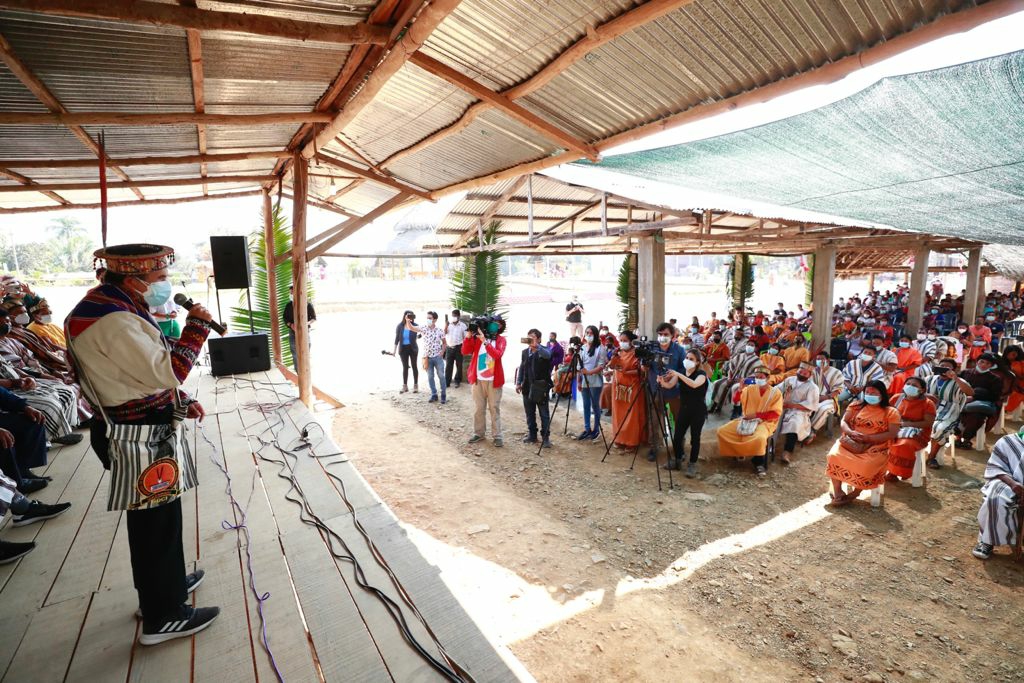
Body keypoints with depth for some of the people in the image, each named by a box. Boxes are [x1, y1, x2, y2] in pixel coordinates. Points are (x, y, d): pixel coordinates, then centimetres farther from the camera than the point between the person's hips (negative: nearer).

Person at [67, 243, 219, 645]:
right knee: (155, 524, 3)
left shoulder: (116, 308, 10)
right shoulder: (113, 321, -24)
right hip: (141, 441, -10)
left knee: (155, 520, 24)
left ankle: (164, 583, 43)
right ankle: (162, 617, 19)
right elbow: (168, 372, -28)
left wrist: (181, 402, 9)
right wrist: (197, 325, -19)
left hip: (146, 432, 10)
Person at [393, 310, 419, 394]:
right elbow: (397, 338, 0)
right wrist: (395, 350, 0)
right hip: (403, 348, 2)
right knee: (405, 367, 10)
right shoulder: (400, 326, -4)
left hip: (412, 348, -1)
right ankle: (405, 386, 19)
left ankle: (416, 386, 16)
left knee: (414, 366, 7)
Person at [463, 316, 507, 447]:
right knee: (479, 408, 10)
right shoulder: (477, 337, 4)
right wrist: (468, 336, -16)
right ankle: (478, 433, 21)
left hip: (493, 380, -2)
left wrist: (485, 341, -26)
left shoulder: (501, 340, -2)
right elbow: (465, 352, -5)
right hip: (478, 379, 2)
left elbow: (497, 355, -20)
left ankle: (497, 436, 7)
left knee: (494, 408, 3)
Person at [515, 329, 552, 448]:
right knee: (529, 414, 12)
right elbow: (521, 368, 17)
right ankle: (532, 435, 23)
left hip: (540, 387, -5)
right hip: (527, 387, 5)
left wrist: (536, 346, -38)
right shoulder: (525, 352, 12)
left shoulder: (543, 351, -4)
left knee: (544, 414, 0)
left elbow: (548, 355, -29)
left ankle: (545, 437, 5)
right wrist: (518, 383, 11)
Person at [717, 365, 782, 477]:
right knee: (722, 431, -12)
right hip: (747, 420, 4)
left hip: (765, 422, -4)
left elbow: (776, 414, -9)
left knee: (759, 438, -39)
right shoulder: (750, 388, 7)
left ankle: (759, 463, -12)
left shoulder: (776, 392, -4)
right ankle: (738, 452, 10)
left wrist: (756, 414, -17)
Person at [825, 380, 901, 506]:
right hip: (851, 442, 3)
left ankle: (855, 493, -8)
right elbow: (844, 422, 9)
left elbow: (892, 434, -4)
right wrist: (851, 432, -14)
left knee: (866, 466, -34)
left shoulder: (891, 412, 5)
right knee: (834, 456, -28)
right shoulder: (856, 406, 14)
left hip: (875, 447, -3)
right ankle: (838, 492, -17)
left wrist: (868, 438, -16)